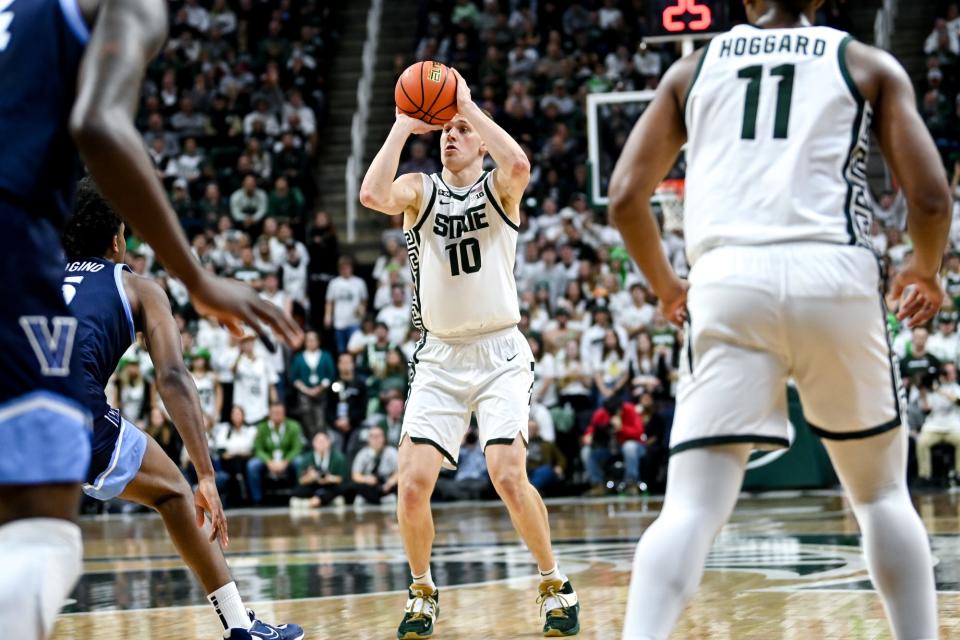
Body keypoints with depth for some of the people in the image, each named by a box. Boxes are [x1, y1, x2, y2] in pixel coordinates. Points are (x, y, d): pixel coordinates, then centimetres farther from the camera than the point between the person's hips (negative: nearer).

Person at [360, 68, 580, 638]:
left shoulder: (499, 188, 0)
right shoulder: (420, 190, 4)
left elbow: (520, 166, -26)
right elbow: (373, 194, -19)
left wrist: (469, 105, -18)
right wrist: (403, 127, -13)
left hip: (500, 354, -2)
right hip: (440, 358, 2)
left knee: (508, 475, -17)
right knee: (414, 483, -10)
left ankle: (556, 585, 4)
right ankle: (423, 592, 13)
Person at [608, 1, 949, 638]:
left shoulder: (693, 68, 20)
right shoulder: (869, 65, 16)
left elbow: (626, 197, 12)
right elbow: (931, 198, 5)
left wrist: (665, 286, 29)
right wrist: (926, 269, 26)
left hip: (728, 282, 0)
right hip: (834, 277, 0)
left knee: (692, 506, -4)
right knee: (883, 494, 18)